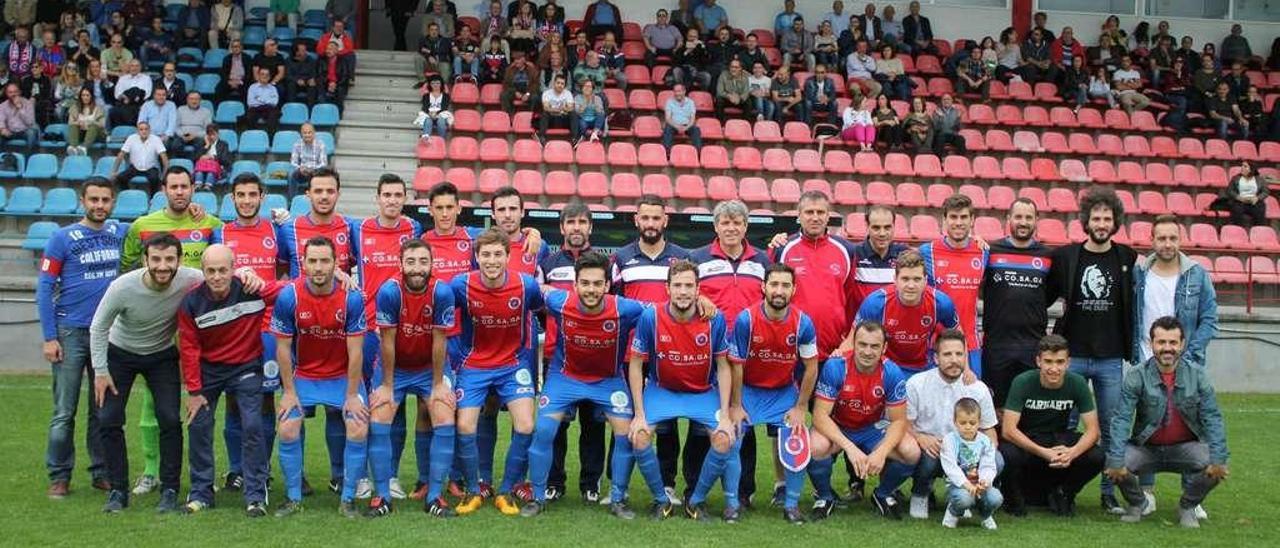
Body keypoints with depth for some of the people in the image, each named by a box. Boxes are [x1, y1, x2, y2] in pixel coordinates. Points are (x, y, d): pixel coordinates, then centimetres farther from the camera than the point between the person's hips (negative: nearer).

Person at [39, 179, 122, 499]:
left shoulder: (121, 233, 6)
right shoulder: (63, 239, -4)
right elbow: (44, 289, -4)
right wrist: (49, 338, -11)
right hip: (71, 332, -3)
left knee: (104, 409, 9)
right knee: (64, 412, 0)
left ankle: (102, 473, 18)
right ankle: (59, 477, 8)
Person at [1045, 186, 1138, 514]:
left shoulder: (1127, 259, 4)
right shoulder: (1065, 257, 0)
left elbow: (1132, 307, 10)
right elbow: (1043, 298, 7)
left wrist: (1131, 347, 4)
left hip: (1111, 359, 1)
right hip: (1071, 355, -1)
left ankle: (1109, 492, 14)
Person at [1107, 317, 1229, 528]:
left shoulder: (1197, 374, -7)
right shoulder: (1137, 376, -12)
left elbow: (1212, 418, -11)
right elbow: (1122, 419, -18)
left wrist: (1218, 459, -23)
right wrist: (1116, 461, -29)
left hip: (1185, 447, 1)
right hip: (1146, 447, -1)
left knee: (1215, 468, -26)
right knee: (1114, 466, -25)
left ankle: (1187, 507, 8)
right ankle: (1137, 503, 11)